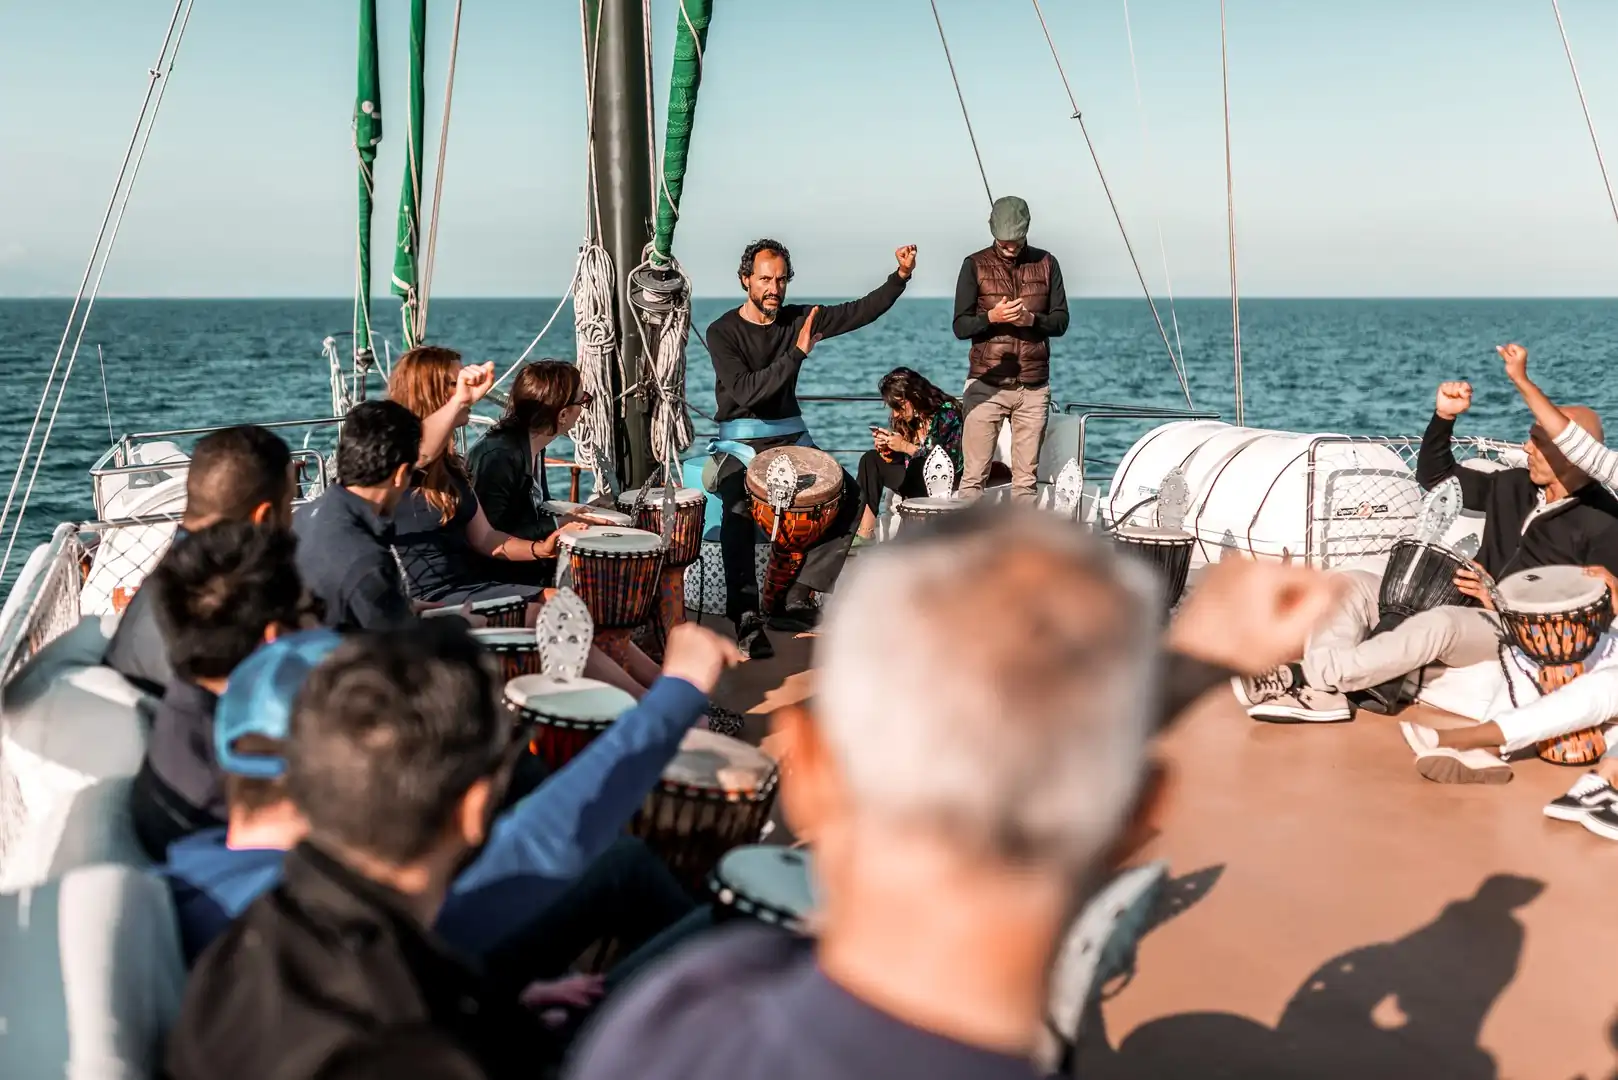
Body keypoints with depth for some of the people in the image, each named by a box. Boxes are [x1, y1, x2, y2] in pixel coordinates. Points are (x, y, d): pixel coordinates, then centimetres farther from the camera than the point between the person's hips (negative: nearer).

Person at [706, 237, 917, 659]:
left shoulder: (798, 319, 4)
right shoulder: (722, 332, -10)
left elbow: (860, 311, 0)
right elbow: (745, 392, -23)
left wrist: (901, 275, -12)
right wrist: (797, 353, -27)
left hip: (791, 438, 5)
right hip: (739, 444, -5)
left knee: (848, 497, -15)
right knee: (739, 509, -34)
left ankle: (797, 600, -11)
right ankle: (746, 617, -31)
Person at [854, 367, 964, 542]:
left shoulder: (947, 413, -14)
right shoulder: (910, 419, 5)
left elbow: (951, 463, -22)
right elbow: (899, 461, 8)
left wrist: (906, 447, -22)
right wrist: (885, 448, -13)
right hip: (917, 479, 8)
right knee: (870, 460, -3)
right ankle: (863, 532, -15)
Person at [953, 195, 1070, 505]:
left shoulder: (1046, 264, 8)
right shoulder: (976, 265, 2)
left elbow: (1060, 321, 6)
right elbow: (960, 326, -1)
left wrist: (1031, 319, -14)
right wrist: (991, 317, -20)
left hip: (1034, 388, 2)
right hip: (986, 385, -2)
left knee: (1026, 477, 4)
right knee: (974, 476, -4)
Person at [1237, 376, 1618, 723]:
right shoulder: (1515, 487, 14)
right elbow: (1435, 476, 24)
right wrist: (1443, 417, 8)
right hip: (1465, 609, 8)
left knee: (1440, 624, -41)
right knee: (1351, 583, -9)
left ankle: (1309, 676, -40)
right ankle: (1321, 691, -32)